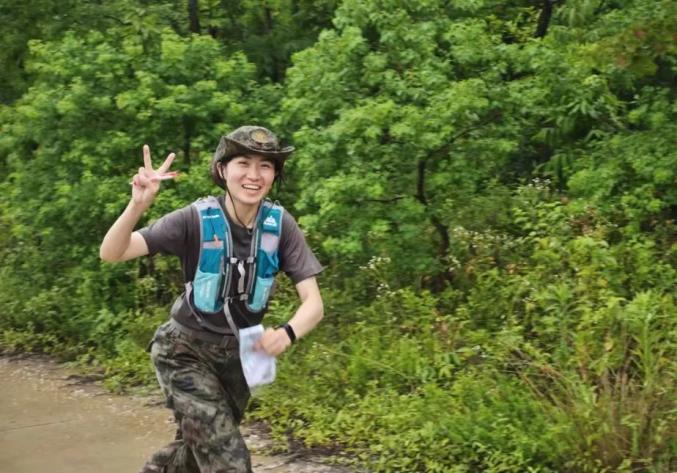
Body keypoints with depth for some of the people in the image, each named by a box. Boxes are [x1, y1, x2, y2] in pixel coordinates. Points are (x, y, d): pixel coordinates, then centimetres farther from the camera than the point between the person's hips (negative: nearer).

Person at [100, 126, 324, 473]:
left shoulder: (280, 225, -15)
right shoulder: (197, 218, -22)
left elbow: (313, 302, -18)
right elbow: (112, 253, -28)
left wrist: (287, 333, -39)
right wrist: (138, 205, -46)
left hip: (238, 354, 4)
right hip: (186, 350, -4)